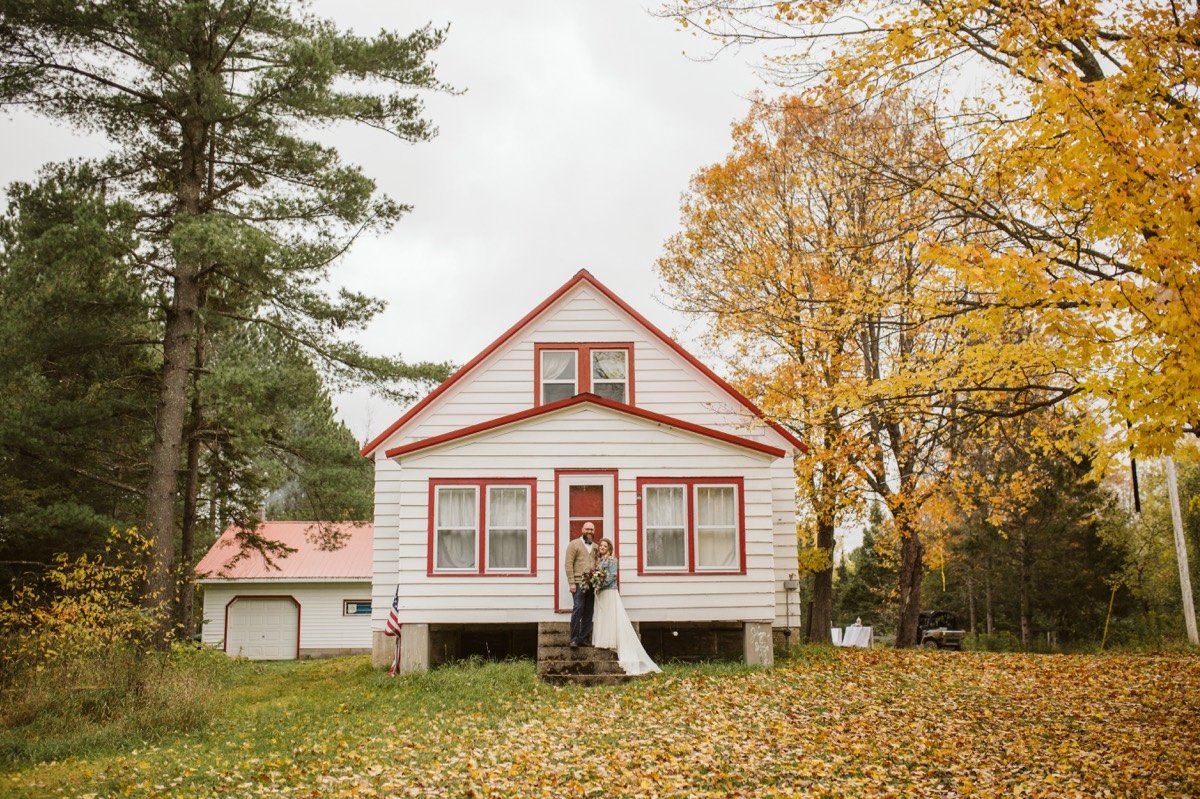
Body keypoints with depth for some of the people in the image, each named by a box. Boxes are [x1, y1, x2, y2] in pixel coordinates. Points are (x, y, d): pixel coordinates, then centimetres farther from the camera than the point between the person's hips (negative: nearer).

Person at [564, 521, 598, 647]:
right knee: (578, 609, -12)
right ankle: (574, 639, -8)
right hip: (578, 583, -5)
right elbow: (568, 564, -4)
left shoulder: (596, 547, 17)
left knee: (588, 612, 6)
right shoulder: (574, 544, 2)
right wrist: (571, 583, -12)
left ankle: (584, 638, 12)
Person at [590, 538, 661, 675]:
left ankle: (611, 643, -7)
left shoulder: (611, 559, -4)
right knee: (601, 618, 4)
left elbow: (612, 576, -13)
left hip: (609, 592, -7)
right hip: (600, 594, 7)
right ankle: (604, 643, 5)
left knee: (610, 618, -7)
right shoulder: (598, 560, 16)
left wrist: (600, 585, -16)